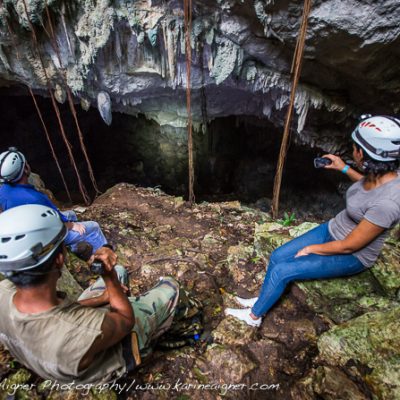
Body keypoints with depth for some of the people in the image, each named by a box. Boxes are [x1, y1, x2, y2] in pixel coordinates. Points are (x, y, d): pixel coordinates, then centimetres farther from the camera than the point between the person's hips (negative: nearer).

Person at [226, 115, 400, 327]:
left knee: (281, 271, -14)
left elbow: (348, 246, -26)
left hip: (352, 256, -7)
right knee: (277, 256, -2)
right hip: (332, 229, 8)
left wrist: (311, 249, -13)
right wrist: (345, 169, 13)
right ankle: (261, 299, 21)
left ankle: (254, 316, 12)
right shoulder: (381, 174, -12)